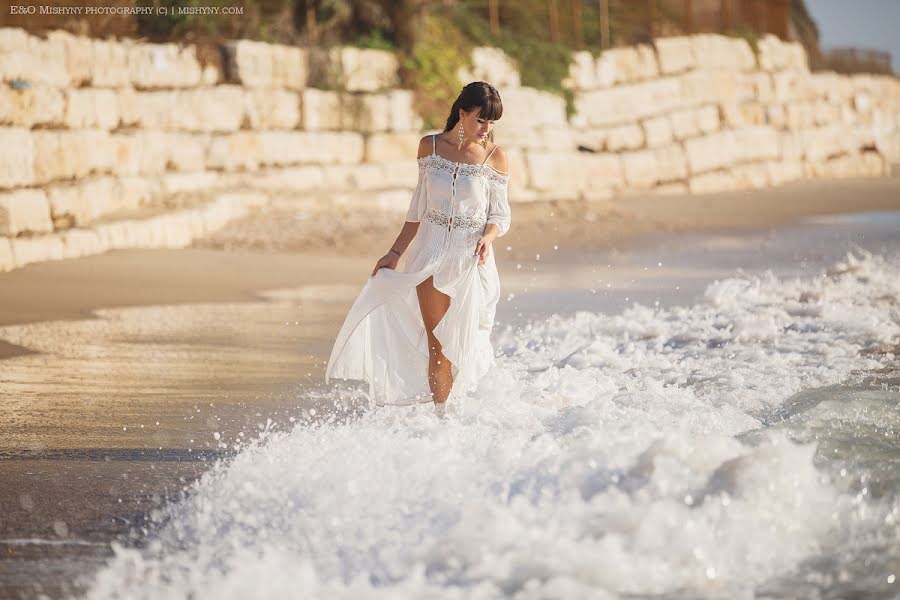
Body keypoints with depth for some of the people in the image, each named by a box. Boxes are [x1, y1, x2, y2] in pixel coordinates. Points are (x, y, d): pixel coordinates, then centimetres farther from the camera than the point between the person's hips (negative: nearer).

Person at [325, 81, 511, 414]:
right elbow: (419, 207, 12)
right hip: (431, 253, 2)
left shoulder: (494, 156, -4)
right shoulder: (430, 146, 3)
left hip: (470, 258, -2)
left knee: (462, 342, 0)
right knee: (436, 345, -3)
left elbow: (500, 214, 0)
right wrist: (395, 252, 12)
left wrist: (488, 236, -21)